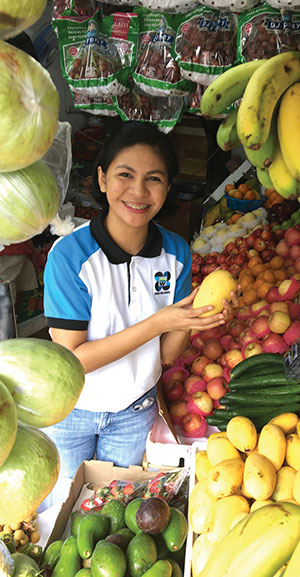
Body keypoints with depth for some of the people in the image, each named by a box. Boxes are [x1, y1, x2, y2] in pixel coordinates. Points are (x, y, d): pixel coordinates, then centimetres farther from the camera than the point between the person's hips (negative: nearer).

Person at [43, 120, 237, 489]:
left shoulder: (177, 253, -12)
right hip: (71, 413, -3)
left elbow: (168, 354, -7)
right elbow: (71, 359, -24)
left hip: (135, 411, 3)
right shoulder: (69, 254, -25)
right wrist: (157, 323, -31)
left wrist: (190, 319, -28)